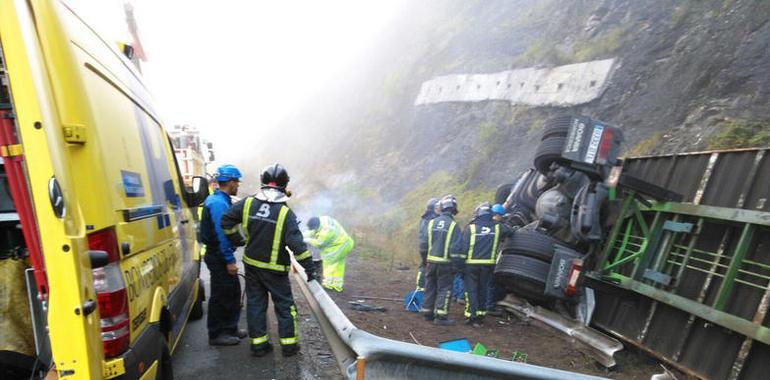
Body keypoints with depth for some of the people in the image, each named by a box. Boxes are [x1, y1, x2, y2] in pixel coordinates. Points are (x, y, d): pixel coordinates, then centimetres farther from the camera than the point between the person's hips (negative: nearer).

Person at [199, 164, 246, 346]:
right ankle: (216, 335, 17)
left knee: (232, 292, 18)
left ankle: (230, 329, 30)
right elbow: (221, 234, -24)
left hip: (219, 256, 10)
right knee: (221, 296, 3)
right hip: (219, 257, -10)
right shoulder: (219, 203, -21)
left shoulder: (217, 200, 12)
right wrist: (229, 260, -21)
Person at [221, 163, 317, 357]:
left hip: (251, 264, 4)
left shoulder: (248, 203, -5)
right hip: (275, 268, -4)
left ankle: (258, 343, 23)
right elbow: (295, 242, -22)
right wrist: (309, 267, -15)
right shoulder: (285, 212, -18)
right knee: (284, 304, 10)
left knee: (255, 303, 15)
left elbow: (226, 221, 0)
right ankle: (289, 344, 18)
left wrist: (238, 240, 14)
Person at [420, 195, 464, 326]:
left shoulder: (431, 223, 3)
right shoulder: (453, 225, -11)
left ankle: (428, 312, 23)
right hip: (445, 263, -5)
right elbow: (456, 247, -13)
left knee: (430, 287, 14)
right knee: (444, 289, 3)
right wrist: (455, 264, -6)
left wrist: (424, 258, 16)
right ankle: (440, 316, 2)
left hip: (431, 261, 5)